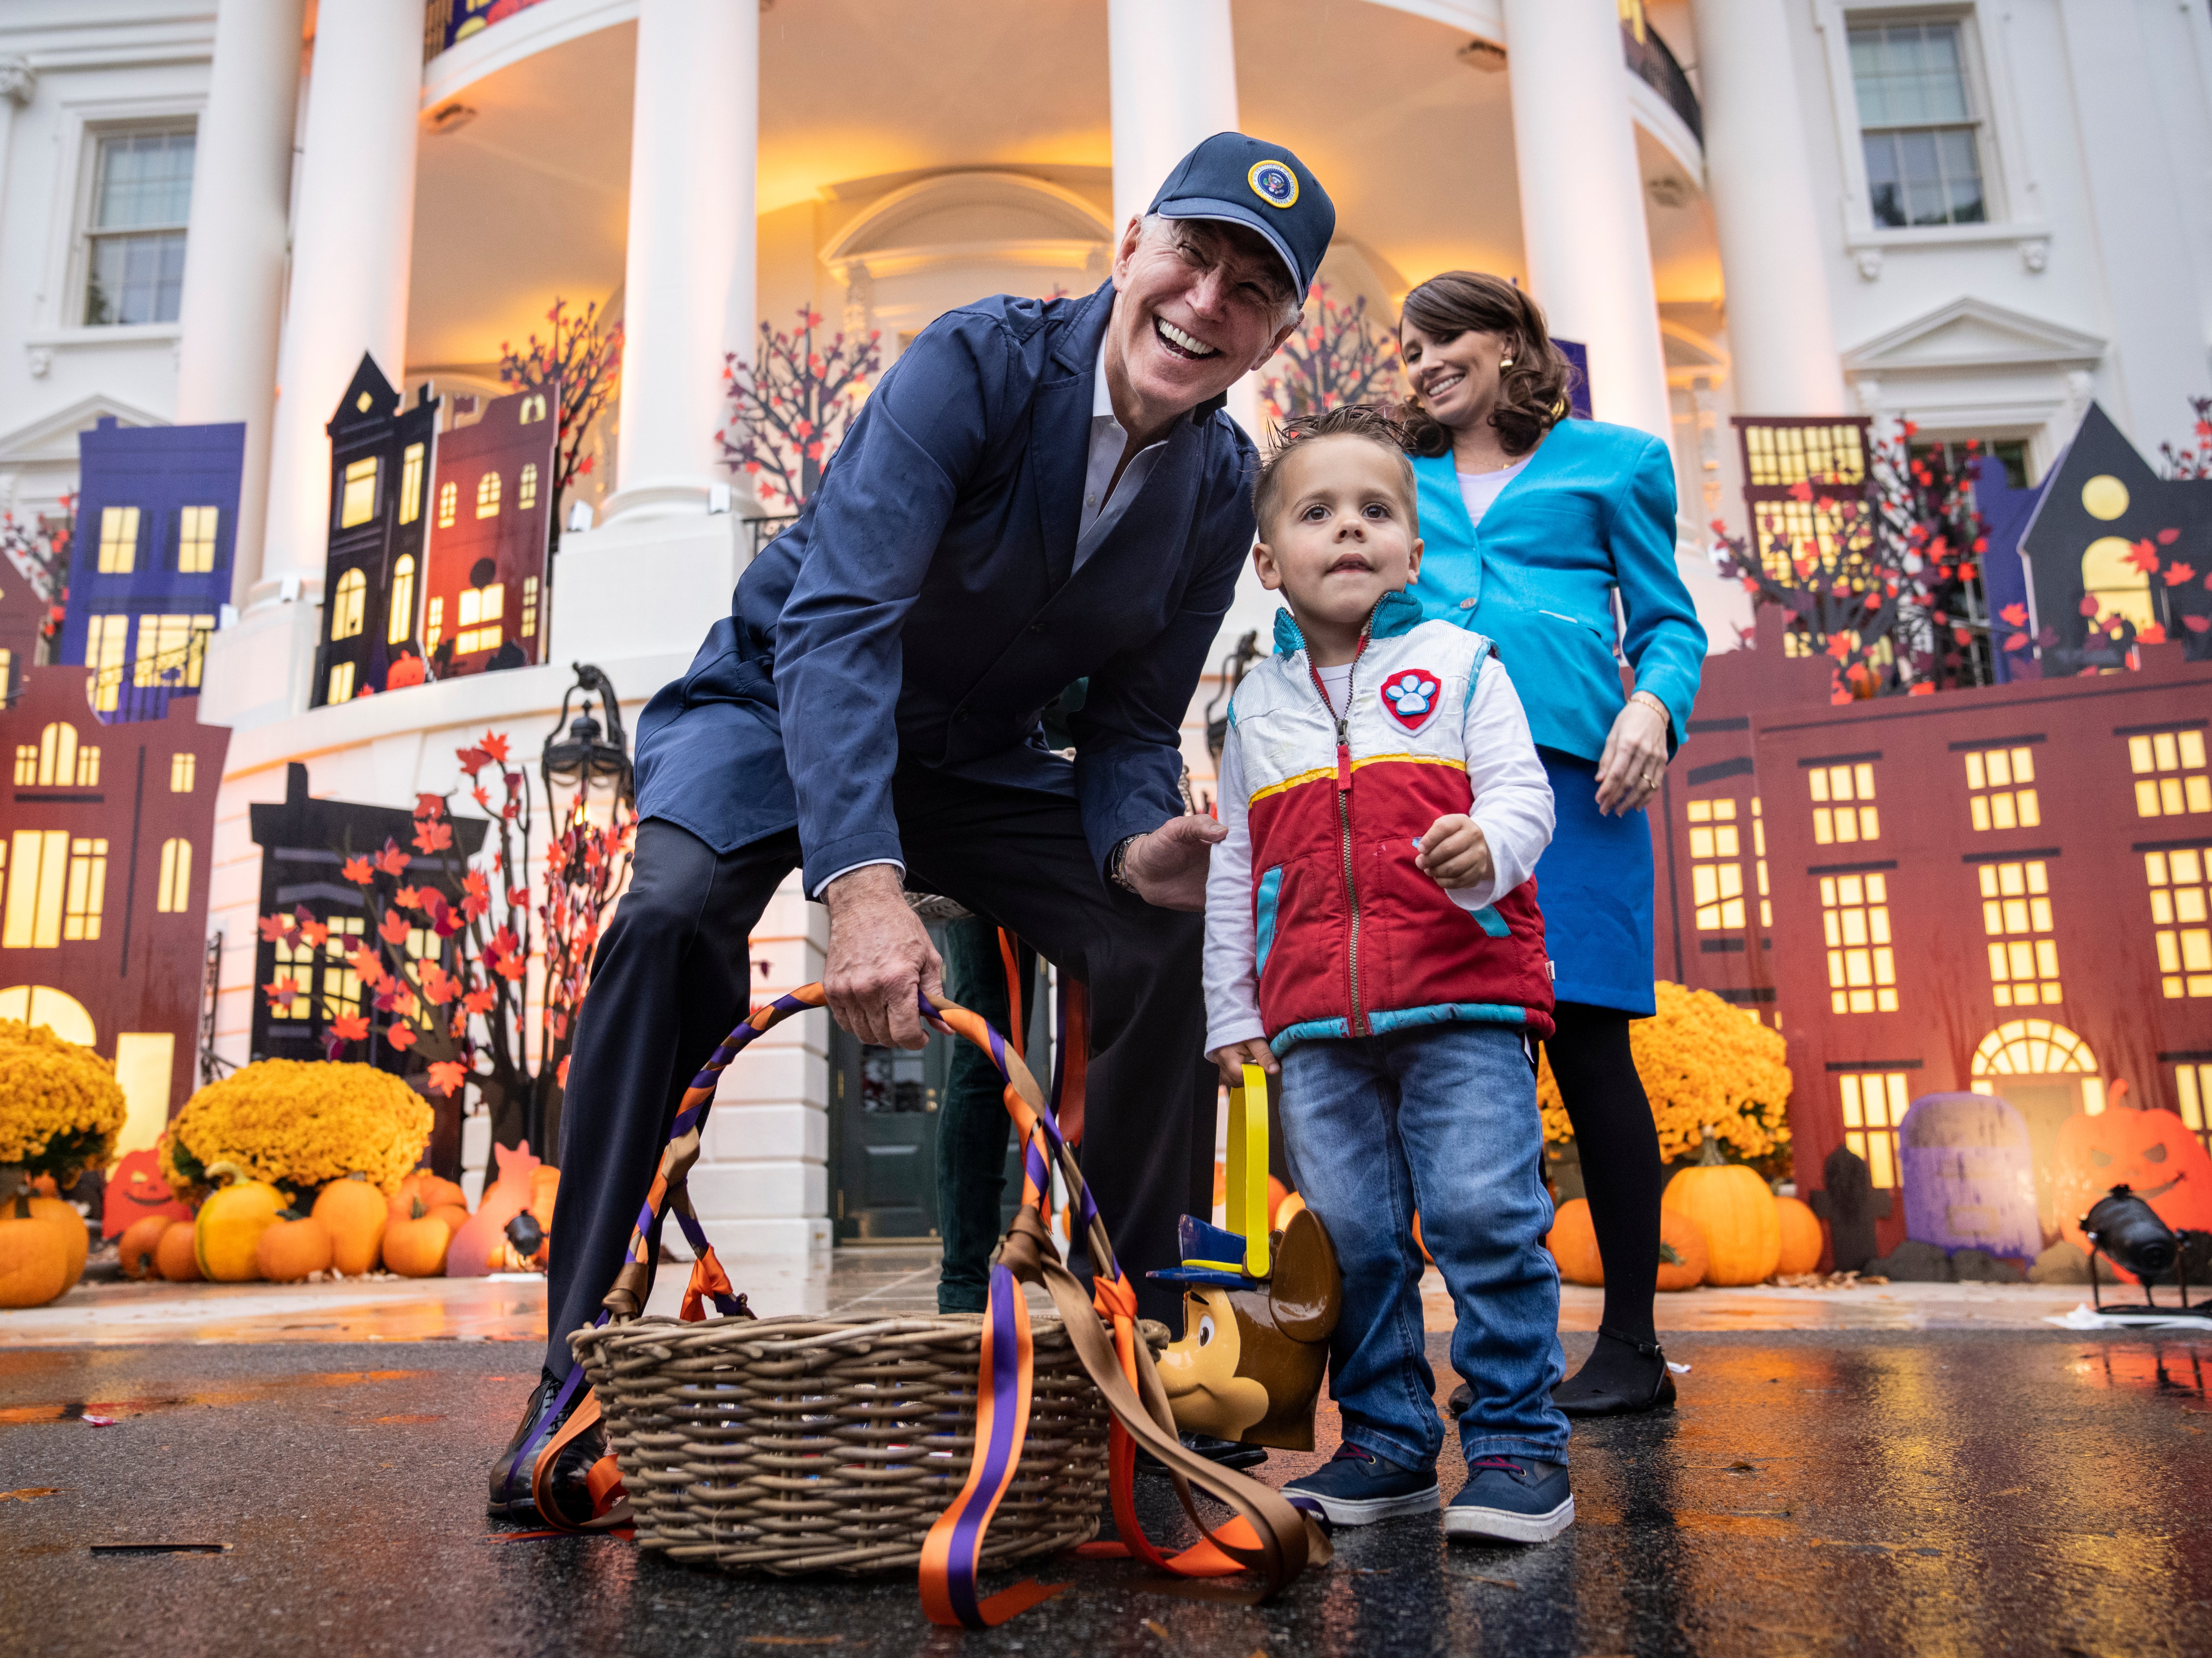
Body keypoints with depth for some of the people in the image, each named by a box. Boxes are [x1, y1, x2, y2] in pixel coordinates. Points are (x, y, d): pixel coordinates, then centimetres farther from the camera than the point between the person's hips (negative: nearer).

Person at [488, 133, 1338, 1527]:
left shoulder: (1221, 487, -9)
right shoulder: (980, 362, -26)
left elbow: (1136, 724, -6)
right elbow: (837, 615, -38)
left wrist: (1138, 841, -31)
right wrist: (861, 877, -51)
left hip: (975, 754, 4)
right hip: (781, 705, -4)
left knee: (1163, 945, -14)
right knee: (674, 919, -31)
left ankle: (1142, 1333, 3)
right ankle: (590, 1371, -18)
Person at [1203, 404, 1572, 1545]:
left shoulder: (1458, 664, 8)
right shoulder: (1256, 704, 15)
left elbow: (1521, 791, 2)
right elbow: (1232, 869, 18)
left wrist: (1489, 845, -23)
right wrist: (1231, 1010, 15)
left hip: (1464, 996, -3)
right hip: (1314, 1023, 3)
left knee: (1485, 1214, -9)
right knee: (1352, 1234, 5)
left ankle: (1518, 1440, 6)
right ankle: (1385, 1442, 19)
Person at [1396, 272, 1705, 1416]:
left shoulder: (1612, 462, 17)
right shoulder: (1402, 483, 25)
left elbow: (1668, 620, 11)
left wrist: (1654, 705, -8)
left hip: (1565, 764, -3)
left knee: (1586, 1038, -7)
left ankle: (1630, 1343, 3)